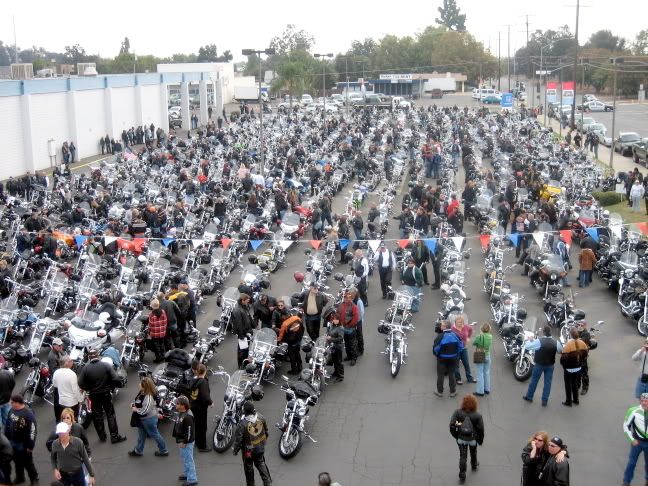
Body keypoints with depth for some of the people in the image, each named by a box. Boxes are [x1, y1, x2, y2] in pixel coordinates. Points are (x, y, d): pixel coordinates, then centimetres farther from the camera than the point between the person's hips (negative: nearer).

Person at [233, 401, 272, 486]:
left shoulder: (242, 424, -33)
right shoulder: (260, 417, -17)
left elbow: (238, 439, -22)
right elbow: (266, 430, 2)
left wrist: (235, 450, -4)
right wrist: (264, 439, 21)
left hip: (249, 450, -4)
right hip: (260, 447, 4)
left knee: (248, 467, 20)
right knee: (261, 464, 26)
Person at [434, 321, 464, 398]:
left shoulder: (440, 336, -20)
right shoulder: (455, 335, -6)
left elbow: (435, 348, -17)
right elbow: (461, 346, 0)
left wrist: (436, 354, 2)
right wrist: (457, 354, 13)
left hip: (442, 359, -4)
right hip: (453, 359, 4)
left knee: (440, 375, 10)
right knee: (451, 374, 15)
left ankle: (440, 391, 18)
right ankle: (453, 391, 19)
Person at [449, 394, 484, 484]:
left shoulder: (457, 412, -20)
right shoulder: (477, 416, -21)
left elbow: (452, 426, -18)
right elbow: (481, 430, -13)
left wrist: (456, 436, 0)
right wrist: (480, 440, 5)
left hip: (461, 438, 0)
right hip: (473, 438, 0)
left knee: (462, 456, 13)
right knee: (473, 453, 30)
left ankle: (462, 476, 13)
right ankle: (474, 465, 56)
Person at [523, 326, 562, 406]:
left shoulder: (539, 341, -20)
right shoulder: (556, 342, -10)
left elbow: (527, 346, -13)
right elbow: (561, 350, 8)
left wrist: (529, 340, 6)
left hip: (539, 364, -2)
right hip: (550, 365, 2)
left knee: (534, 380, 14)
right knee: (547, 382, 10)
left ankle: (529, 397, 28)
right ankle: (545, 401, 14)